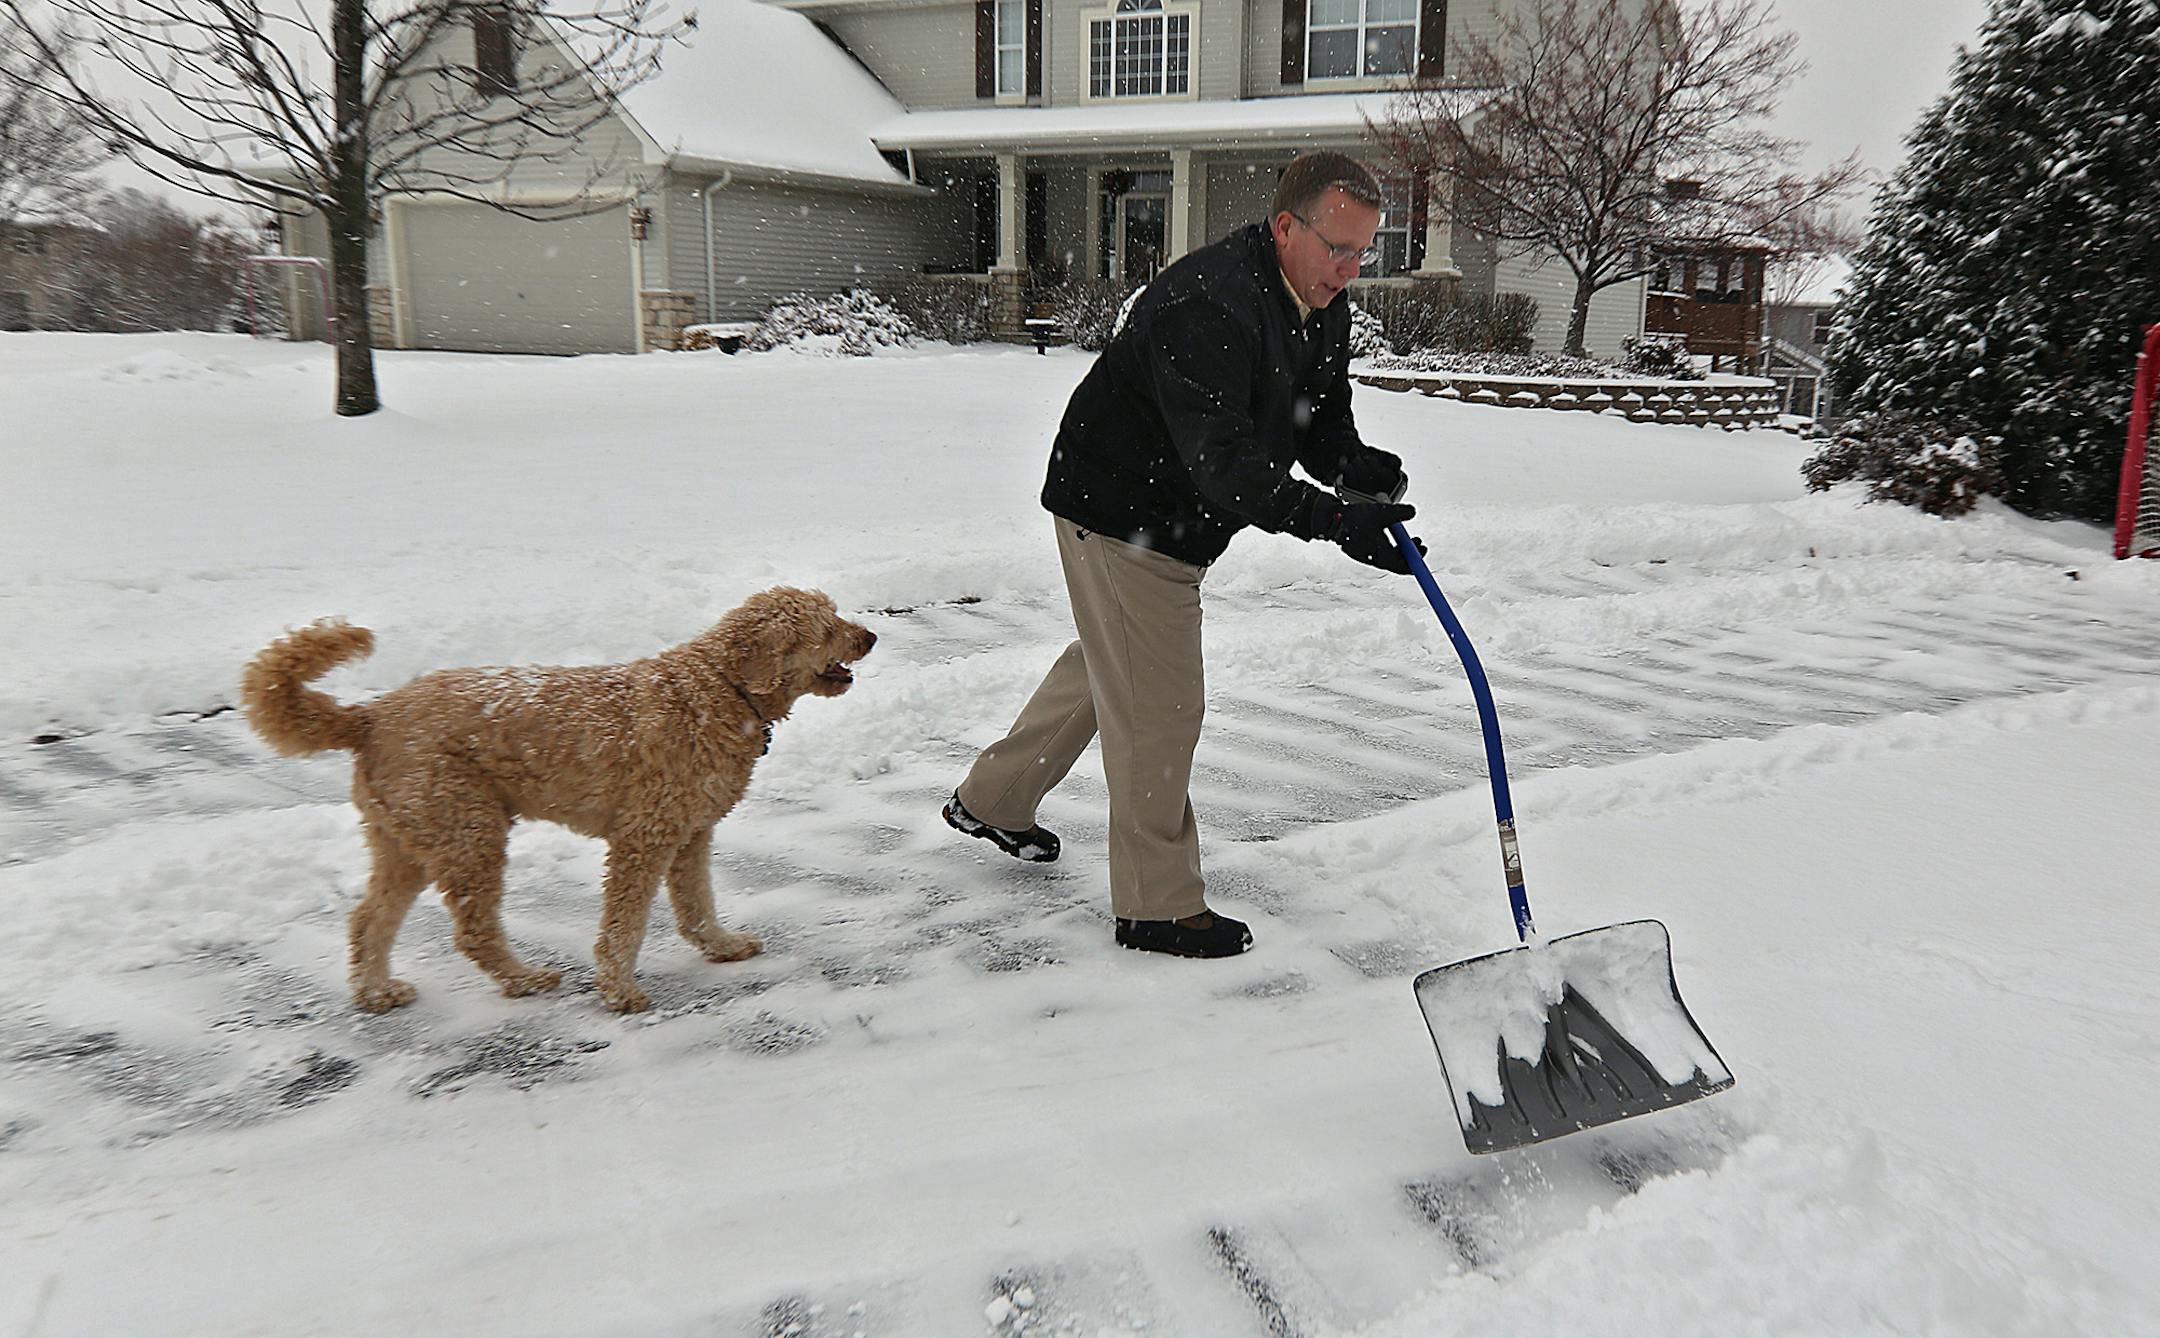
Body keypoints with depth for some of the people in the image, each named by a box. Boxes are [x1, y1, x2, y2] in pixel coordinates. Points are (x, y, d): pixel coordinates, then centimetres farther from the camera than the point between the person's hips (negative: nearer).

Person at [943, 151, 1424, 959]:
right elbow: (1222, 463, -37)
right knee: (1159, 704, -5)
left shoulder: (1322, 306, 0)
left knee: (1106, 668, 24)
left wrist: (1354, 463, -18)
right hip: (1120, 517, -10)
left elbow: (1319, 417, 5)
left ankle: (991, 801, 45)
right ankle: (1157, 906, 11)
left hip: (1175, 522, 10)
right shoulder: (1207, 308, -31)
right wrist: (1332, 521, -44)